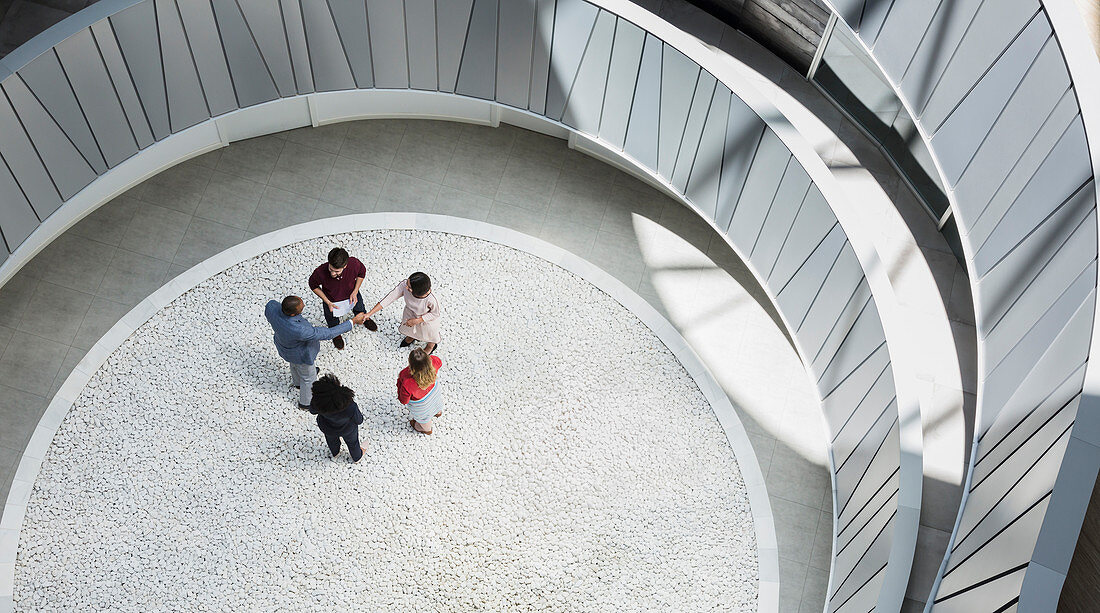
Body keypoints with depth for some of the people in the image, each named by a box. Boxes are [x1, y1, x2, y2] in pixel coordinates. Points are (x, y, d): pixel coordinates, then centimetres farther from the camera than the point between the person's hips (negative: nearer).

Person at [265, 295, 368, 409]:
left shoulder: (271, 305, -34)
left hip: (282, 342, 6)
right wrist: (354, 321, -32)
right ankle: (305, 403, 54)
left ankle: (298, 382, 70)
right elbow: (327, 334, -37)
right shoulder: (299, 331, -48)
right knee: (308, 377, 26)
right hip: (300, 354, -6)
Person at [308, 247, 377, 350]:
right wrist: (327, 302, -23)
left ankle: (365, 318, 71)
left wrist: (355, 292, -17)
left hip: (351, 295, 2)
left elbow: (362, 272, -13)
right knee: (333, 322, 29)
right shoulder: (320, 272, -44)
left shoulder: (354, 263, -40)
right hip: (331, 301, -2)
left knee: (360, 309, 35)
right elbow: (313, 285, -19)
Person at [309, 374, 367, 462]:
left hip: (327, 428, 2)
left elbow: (313, 410, -15)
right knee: (352, 441, 34)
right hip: (347, 429, -1)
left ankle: (335, 453, 69)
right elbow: (358, 421, -22)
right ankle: (356, 457, 64)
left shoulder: (318, 403, -41)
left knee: (332, 439, 37)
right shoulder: (351, 408, -45)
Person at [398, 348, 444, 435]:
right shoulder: (433, 362, -39)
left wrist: (400, 381, -17)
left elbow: (404, 401, -24)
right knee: (435, 401, 40)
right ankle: (438, 411, 74)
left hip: (420, 404, -3)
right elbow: (440, 363, -11)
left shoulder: (407, 384, -47)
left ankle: (426, 429, 65)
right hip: (433, 391, 3)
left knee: (422, 416, 33)